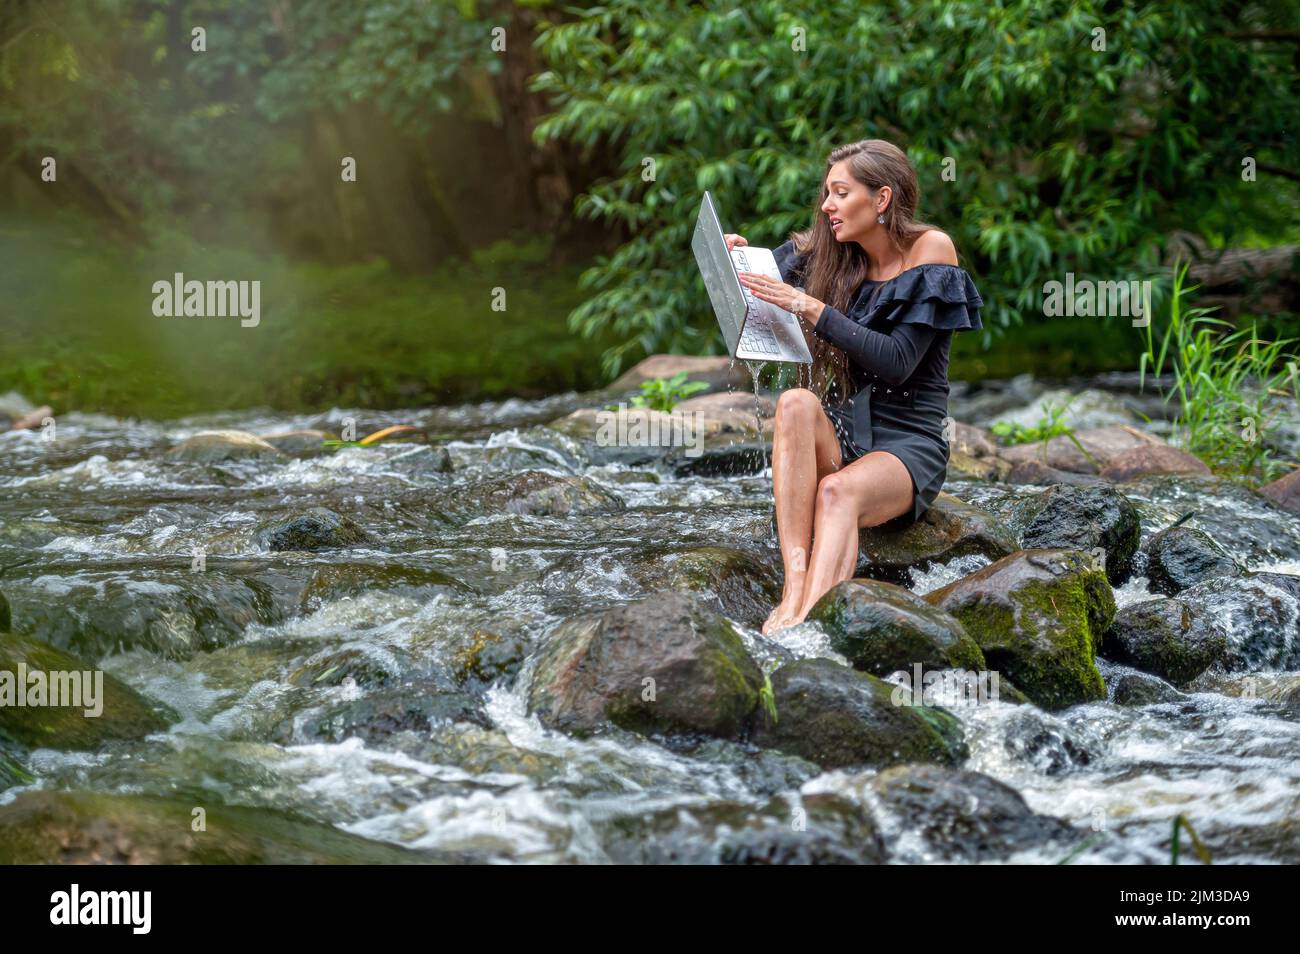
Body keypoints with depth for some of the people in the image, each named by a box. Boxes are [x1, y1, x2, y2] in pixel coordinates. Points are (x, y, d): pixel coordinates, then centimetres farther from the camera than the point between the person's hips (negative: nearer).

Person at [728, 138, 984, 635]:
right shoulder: (827, 255, 8)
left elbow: (896, 363, -16)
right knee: (796, 403, -30)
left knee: (838, 490, -35)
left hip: (909, 443, -4)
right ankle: (795, 588, -44)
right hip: (839, 440, 4)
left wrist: (811, 308, -21)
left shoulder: (930, 250, -5)